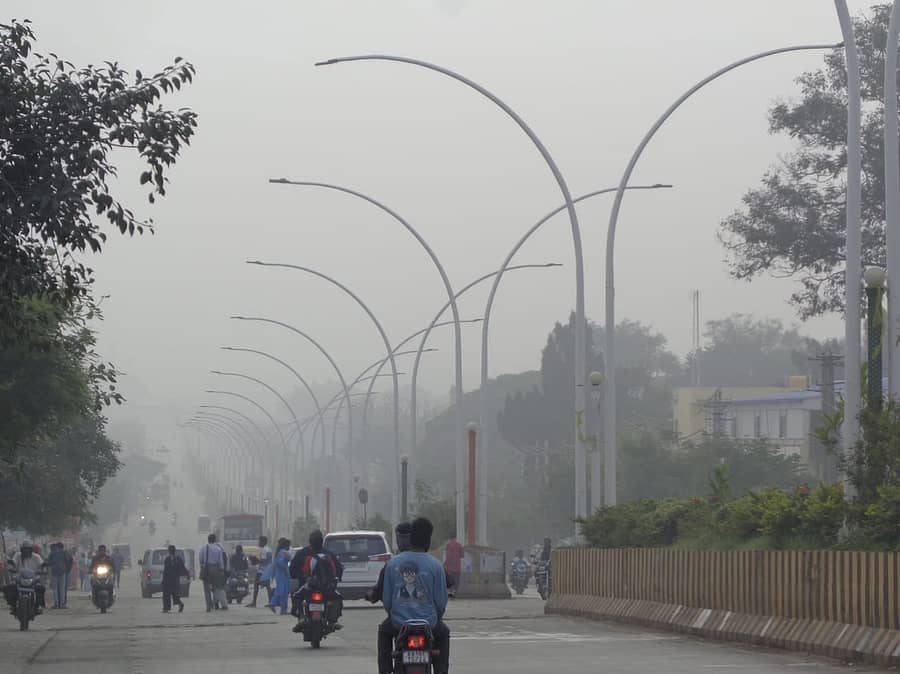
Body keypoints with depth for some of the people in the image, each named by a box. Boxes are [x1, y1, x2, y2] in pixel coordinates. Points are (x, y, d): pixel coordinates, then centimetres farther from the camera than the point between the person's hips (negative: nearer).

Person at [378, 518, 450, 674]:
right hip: (428, 623, -1)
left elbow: (387, 599, 1)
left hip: (398, 623, 1)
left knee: (384, 631, 34)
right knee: (443, 633, 32)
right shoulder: (435, 565, -9)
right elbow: (441, 601, -4)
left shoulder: (393, 563, -4)